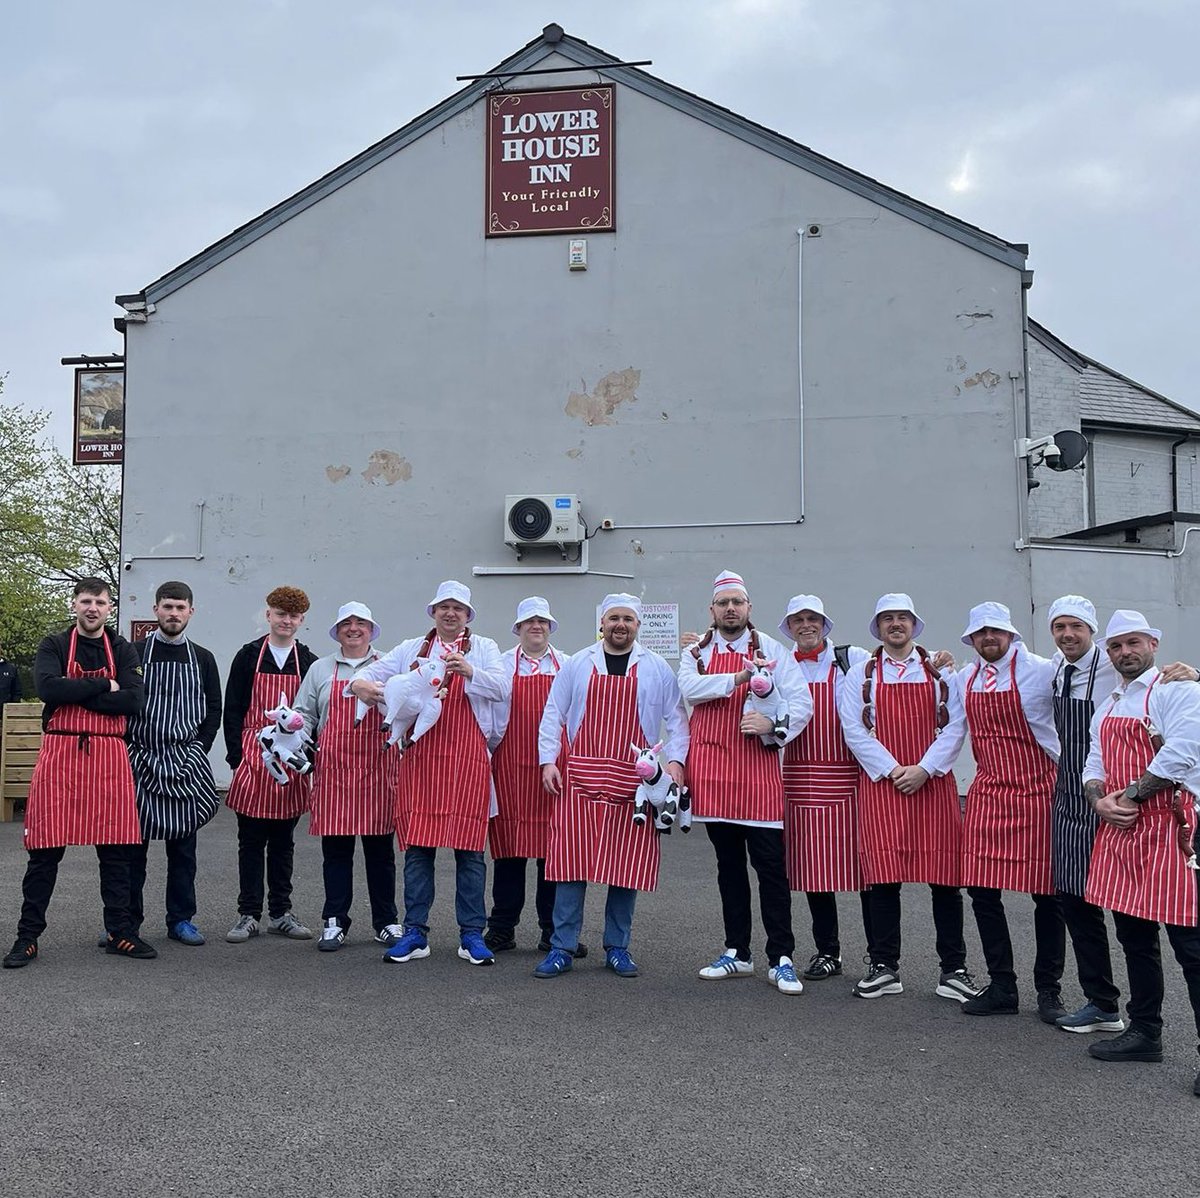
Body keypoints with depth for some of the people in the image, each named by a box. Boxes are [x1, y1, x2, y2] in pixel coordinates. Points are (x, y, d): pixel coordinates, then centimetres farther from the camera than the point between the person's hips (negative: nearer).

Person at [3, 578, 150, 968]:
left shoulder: (123, 650, 9)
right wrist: (103, 686, -11)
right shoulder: (53, 647, 6)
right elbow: (47, 688, -14)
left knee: (115, 848, 5)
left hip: (108, 757, 1)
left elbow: (132, 701, -7)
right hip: (59, 753, -1)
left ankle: (121, 933, 15)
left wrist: (75, 694, -11)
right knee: (46, 848, 1)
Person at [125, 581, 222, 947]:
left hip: (185, 764, 2)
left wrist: (198, 751, -2)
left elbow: (214, 711, 9)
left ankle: (181, 919, 14)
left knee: (183, 842, 6)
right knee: (132, 840, 2)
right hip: (139, 761, -1)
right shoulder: (135, 652, 3)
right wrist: (131, 750, -7)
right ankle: (126, 920, 11)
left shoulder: (203, 659, 9)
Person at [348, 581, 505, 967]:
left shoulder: (483, 648, 9)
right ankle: (415, 934, 12)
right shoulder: (412, 649, 15)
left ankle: (472, 935, 9)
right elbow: (376, 671, 8)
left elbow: (499, 686, -6)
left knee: (469, 846, 0)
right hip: (420, 757, 2)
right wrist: (360, 683, -15)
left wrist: (468, 670, -23)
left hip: (466, 758, -2)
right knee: (417, 845, 3)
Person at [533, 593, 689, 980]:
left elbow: (677, 718, 9)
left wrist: (675, 761, -5)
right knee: (572, 861, -2)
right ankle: (562, 948, 7)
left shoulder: (657, 669, 8)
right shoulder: (577, 664, 8)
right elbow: (552, 714, 8)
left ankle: (617, 948, 17)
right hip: (580, 776, 0)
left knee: (626, 866, 4)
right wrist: (548, 761, -1)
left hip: (633, 781, 1)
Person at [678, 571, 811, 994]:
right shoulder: (696, 652, 9)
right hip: (711, 766, 2)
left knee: (770, 865, -3)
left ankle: (781, 960, 5)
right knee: (728, 864, 12)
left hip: (758, 766, -2)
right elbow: (690, 688, -12)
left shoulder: (771, 650, 4)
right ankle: (736, 953, 22)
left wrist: (774, 726, -20)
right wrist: (736, 678, -23)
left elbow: (801, 702, -2)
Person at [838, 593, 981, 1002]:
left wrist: (924, 769, -10)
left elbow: (955, 727, 2)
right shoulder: (860, 675, 8)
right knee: (883, 878, -1)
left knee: (945, 878, 1)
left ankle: (954, 970, 11)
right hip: (880, 784, 0)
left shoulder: (940, 673, 10)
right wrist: (892, 770, -10)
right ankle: (884, 968, 9)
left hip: (933, 783, 1)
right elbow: (854, 730, 0)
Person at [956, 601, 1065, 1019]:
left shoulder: (1041, 671, -7)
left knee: (1047, 894, 3)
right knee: (983, 891, 2)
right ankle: (1001, 988, 15)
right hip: (987, 793, 4)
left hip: (1037, 792, -4)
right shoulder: (963, 679, 9)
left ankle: (1049, 990, 17)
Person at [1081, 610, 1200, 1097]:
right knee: (1134, 938, 15)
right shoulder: (1107, 706, 20)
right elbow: (1094, 765, 18)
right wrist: (1100, 800, -3)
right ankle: (1145, 1033, 27)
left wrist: (1128, 796, -12)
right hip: (1119, 829, 8)